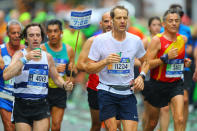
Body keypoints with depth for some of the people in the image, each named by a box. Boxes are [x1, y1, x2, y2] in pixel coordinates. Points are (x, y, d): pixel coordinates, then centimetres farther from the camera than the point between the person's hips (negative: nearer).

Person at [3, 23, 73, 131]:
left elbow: (56, 77, 23)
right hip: (22, 106, -2)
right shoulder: (20, 55, -5)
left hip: (41, 106, 2)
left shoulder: (48, 57, 8)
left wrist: (64, 85, 1)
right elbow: (6, 76, -21)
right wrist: (25, 59, -27)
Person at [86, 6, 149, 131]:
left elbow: (146, 61, 21)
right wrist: (105, 61, -20)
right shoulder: (100, 40, -4)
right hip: (106, 91, -2)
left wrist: (141, 76, 2)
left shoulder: (136, 41, 3)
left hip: (127, 92, 2)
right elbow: (89, 69, -3)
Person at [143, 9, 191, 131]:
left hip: (176, 84, 3)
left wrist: (185, 62, 3)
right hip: (157, 85, -3)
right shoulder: (157, 40, -12)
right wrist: (166, 57, -25)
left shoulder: (183, 39, 4)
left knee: (179, 120, -15)